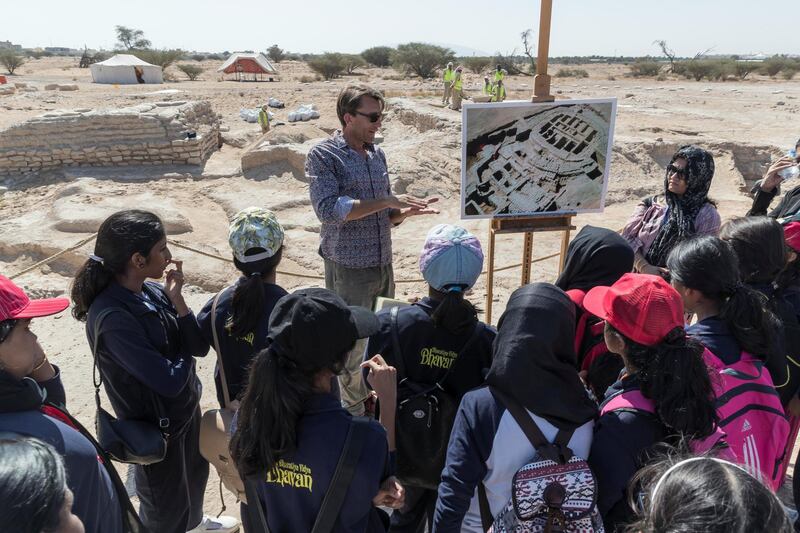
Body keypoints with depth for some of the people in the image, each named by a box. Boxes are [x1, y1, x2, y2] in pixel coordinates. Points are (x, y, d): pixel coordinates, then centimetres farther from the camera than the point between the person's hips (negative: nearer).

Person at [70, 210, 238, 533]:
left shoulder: (151, 290, -8)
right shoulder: (112, 318, -32)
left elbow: (199, 346, -9)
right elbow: (170, 381, -33)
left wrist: (176, 299, -21)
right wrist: (184, 354, -12)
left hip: (186, 408, 8)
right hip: (156, 425, -8)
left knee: (194, 474, 32)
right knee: (166, 506, 18)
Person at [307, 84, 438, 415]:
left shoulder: (377, 154, 10)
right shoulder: (323, 155, -9)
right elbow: (328, 209, -22)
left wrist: (406, 211, -8)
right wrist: (386, 201, -22)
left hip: (383, 264, 6)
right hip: (348, 269, -6)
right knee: (352, 344, 7)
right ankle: (354, 410, 26)